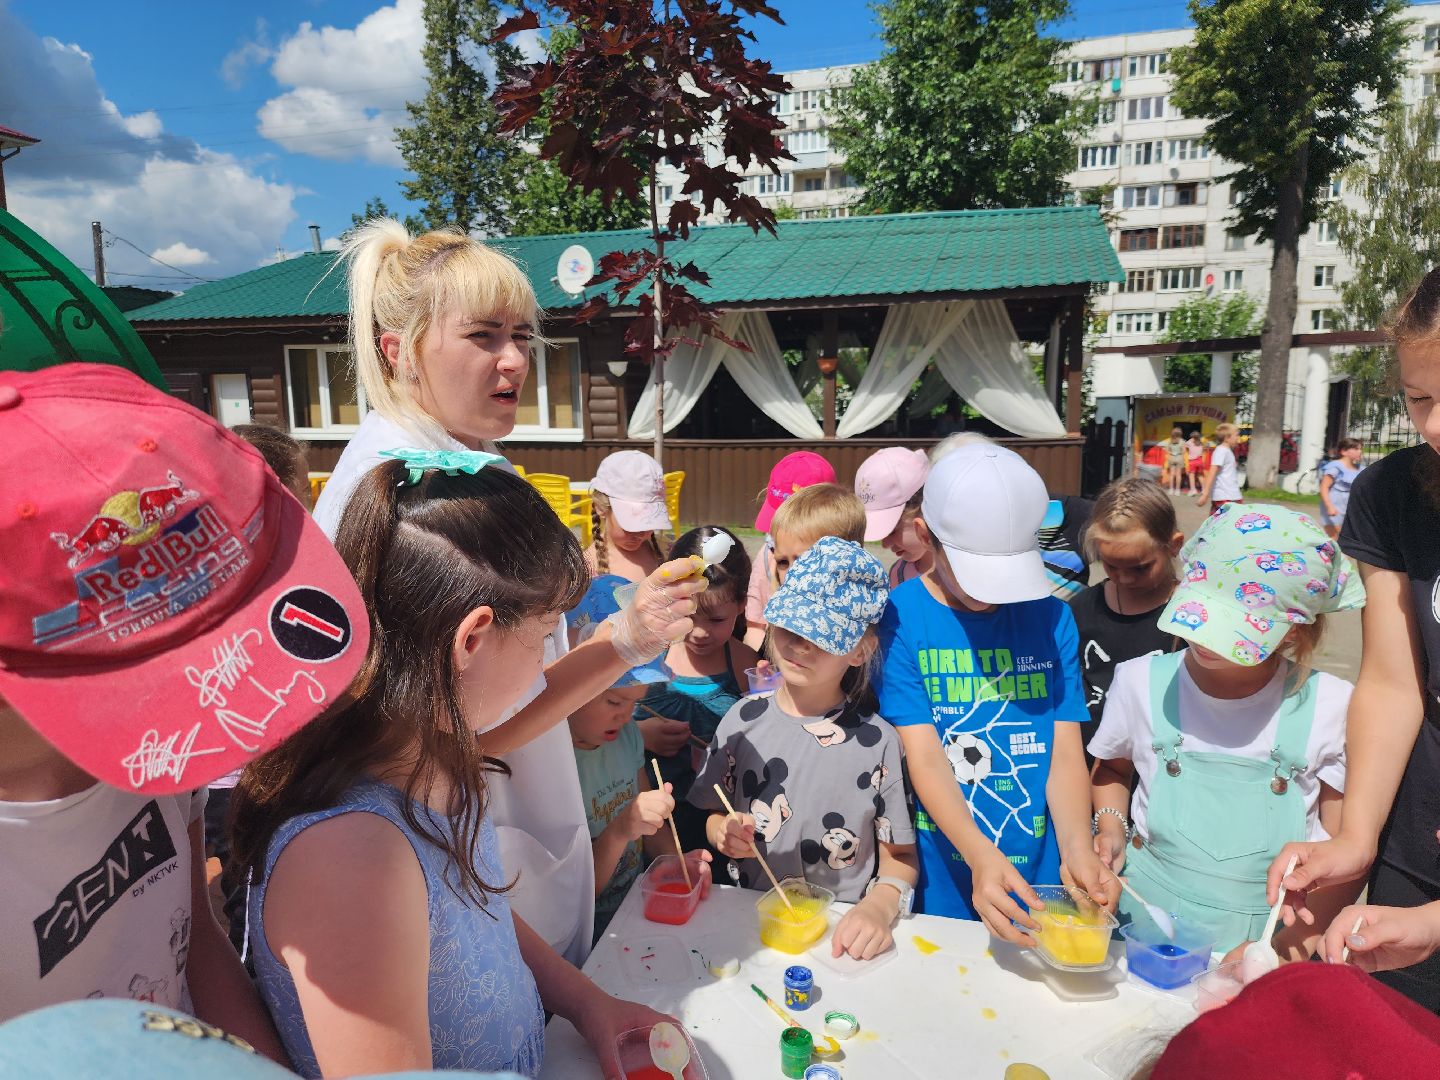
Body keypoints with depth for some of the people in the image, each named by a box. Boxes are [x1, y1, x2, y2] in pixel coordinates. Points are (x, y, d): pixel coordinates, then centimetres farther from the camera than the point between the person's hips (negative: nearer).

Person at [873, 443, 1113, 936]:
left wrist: (1077, 850, -21)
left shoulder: (1052, 617, -2)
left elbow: (1065, 752, -5)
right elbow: (923, 756, -16)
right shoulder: (899, 618, -12)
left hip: (1040, 875, 3)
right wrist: (980, 855, -29)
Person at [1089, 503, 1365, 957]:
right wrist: (1111, 831, -1)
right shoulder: (1141, 680, -3)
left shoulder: (1332, 707, -6)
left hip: (1268, 942, 0)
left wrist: (1301, 937, -9)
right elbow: (1110, 771, 15)